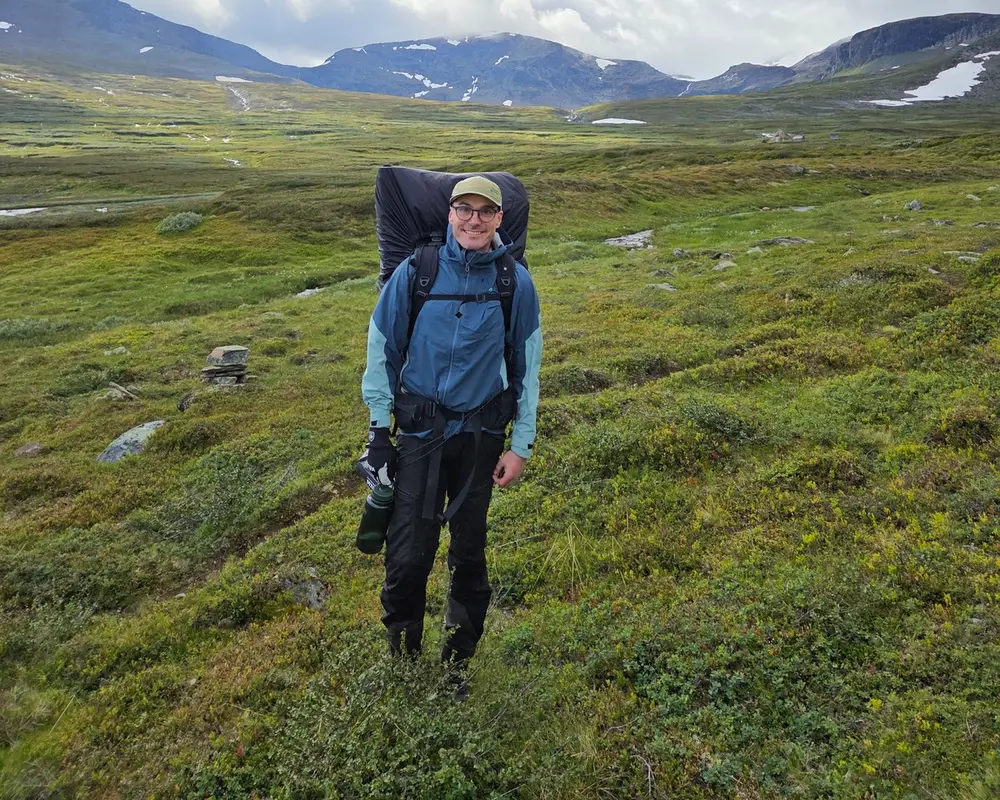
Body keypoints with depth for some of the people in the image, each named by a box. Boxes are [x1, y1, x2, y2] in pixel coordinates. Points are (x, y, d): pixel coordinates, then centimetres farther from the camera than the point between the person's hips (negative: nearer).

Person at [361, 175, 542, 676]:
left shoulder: (515, 282, -3)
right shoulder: (415, 272, -6)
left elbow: (526, 367, 3)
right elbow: (382, 350, 2)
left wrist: (521, 445, 1)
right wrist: (378, 428, 0)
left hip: (481, 432, 1)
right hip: (420, 428, -1)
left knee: (469, 549, 13)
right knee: (408, 553, -4)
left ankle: (459, 657, 34)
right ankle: (400, 655, 22)